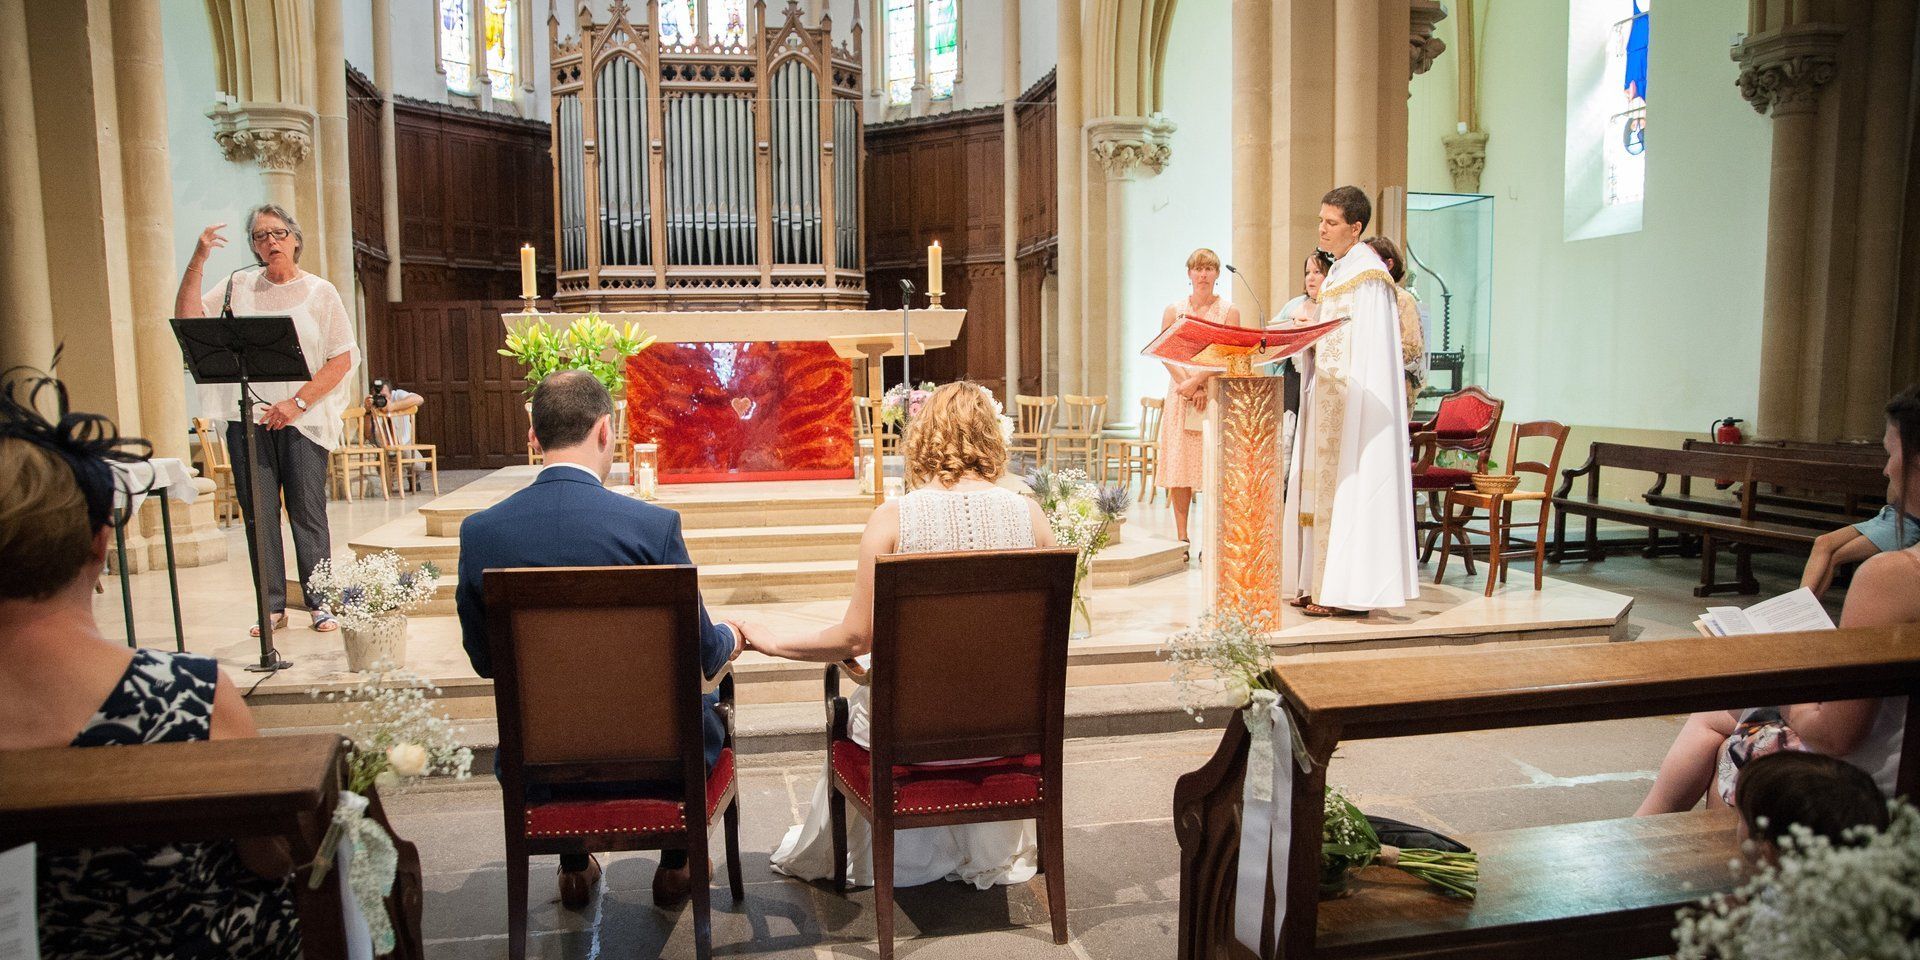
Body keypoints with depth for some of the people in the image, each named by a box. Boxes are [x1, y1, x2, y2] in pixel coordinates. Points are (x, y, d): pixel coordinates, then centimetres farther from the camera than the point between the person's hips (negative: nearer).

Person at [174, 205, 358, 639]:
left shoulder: (320, 292, 4)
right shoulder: (239, 287, 12)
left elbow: (343, 358, -2)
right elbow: (187, 317, 0)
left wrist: (298, 401, -11)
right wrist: (198, 260, -5)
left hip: (302, 419, -2)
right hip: (247, 417, 2)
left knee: (308, 511, -1)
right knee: (259, 513, 3)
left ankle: (320, 603, 6)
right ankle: (272, 606, 10)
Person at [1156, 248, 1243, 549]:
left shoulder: (1229, 311, 5)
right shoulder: (1173, 310, 10)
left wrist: (1195, 382, -15)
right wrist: (1189, 387, -11)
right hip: (1181, 396, 2)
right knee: (1178, 465, -2)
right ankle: (1182, 537, 3)